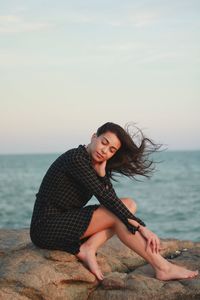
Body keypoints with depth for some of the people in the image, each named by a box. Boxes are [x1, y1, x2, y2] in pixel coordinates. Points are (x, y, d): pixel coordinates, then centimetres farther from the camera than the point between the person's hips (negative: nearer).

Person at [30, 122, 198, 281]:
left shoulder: (96, 166, 11)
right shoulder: (75, 158, -17)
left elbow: (111, 199, -1)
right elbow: (104, 197, -23)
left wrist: (102, 173, -13)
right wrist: (141, 227, -24)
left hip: (66, 224, 9)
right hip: (47, 228, -9)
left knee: (128, 205, -2)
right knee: (119, 214, -18)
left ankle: (88, 249, -16)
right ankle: (163, 269, -15)